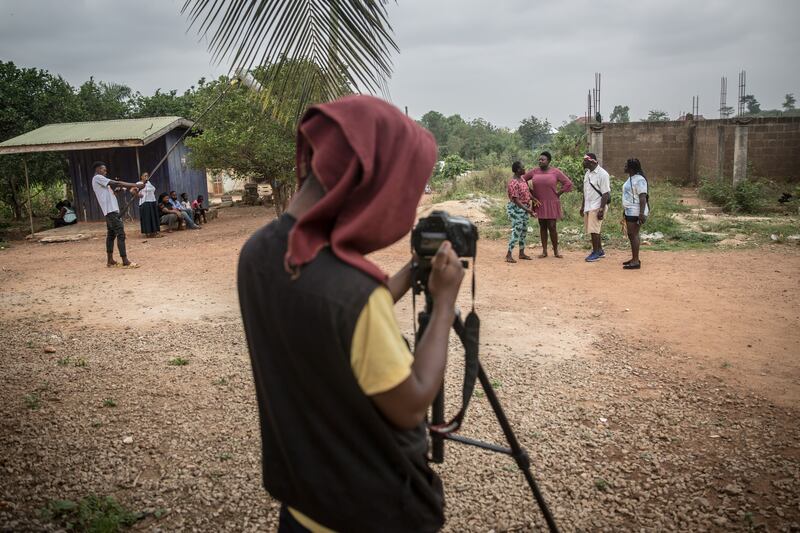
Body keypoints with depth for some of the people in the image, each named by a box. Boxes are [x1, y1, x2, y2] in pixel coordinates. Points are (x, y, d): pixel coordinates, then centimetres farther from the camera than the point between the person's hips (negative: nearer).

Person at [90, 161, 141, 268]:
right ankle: (125, 261, -17)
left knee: (111, 234, 13)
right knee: (120, 234, -14)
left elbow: (115, 186, 13)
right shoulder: (97, 178, -6)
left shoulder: (100, 180, 24)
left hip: (110, 210, 11)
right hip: (111, 210, -11)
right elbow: (116, 183, -14)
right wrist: (134, 185, -14)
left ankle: (110, 260, 18)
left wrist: (129, 188, -2)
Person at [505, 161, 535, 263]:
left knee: (524, 231, 13)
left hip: (524, 207, 9)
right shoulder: (513, 183, -21)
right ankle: (509, 255, -7)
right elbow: (515, 199, -24)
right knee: (517, 231, -10)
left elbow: (527, 191, 18)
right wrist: (526, 209, -26)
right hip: (516, 209, -9)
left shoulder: (521, 178, 8)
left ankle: (522, 253, 22)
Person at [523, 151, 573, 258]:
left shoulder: (555, 172, -6)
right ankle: (544, 251, 13)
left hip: (551, 204, -3)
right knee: (542, 227, 8)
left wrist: (558, 194, -6)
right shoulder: (534, 171, 2)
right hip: (539, 203, 3)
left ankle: (556, 251, 8)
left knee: (552, 227, -5)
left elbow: (568, 183, -6)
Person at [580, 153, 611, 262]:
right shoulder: (587, 173, 13)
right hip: (588, 207, 8)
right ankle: (600, 251, 24)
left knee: (594, 230, -8)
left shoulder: (602, 174, -14)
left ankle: (596, 253, 2)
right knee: (594, 230, 13)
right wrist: (582, 206, 19)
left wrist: (601, 209, -20)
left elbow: (605, 194, -16)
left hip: (597, 207, -8)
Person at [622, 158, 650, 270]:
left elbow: (643, 197, -22)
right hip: (629, 211, 10)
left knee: (633, 234, -9)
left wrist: (641, 213, -27)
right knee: (631, 235, 14)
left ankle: (636, 262, -7)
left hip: (635, 212, -10)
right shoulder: (631, 178, 15)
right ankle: (634, 258, 23)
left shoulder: (639, 180, -16)